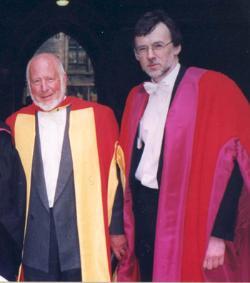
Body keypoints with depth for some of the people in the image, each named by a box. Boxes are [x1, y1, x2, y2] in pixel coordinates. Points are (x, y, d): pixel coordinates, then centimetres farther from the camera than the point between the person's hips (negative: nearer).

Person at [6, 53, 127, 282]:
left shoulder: (98, 117, -3)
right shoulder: (16, 124, 4)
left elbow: (113, 176, -1)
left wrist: (116, 227, 1)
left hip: (84, 235, -2)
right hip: (35, 240, 2)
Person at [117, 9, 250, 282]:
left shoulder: (214, 88, -8)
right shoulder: (136, 97, 11)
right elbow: (129, 161, 14)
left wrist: (219, 232, -19)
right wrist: (124, 222, 8)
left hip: (186, 216, -5)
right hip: (143, 212, 6)